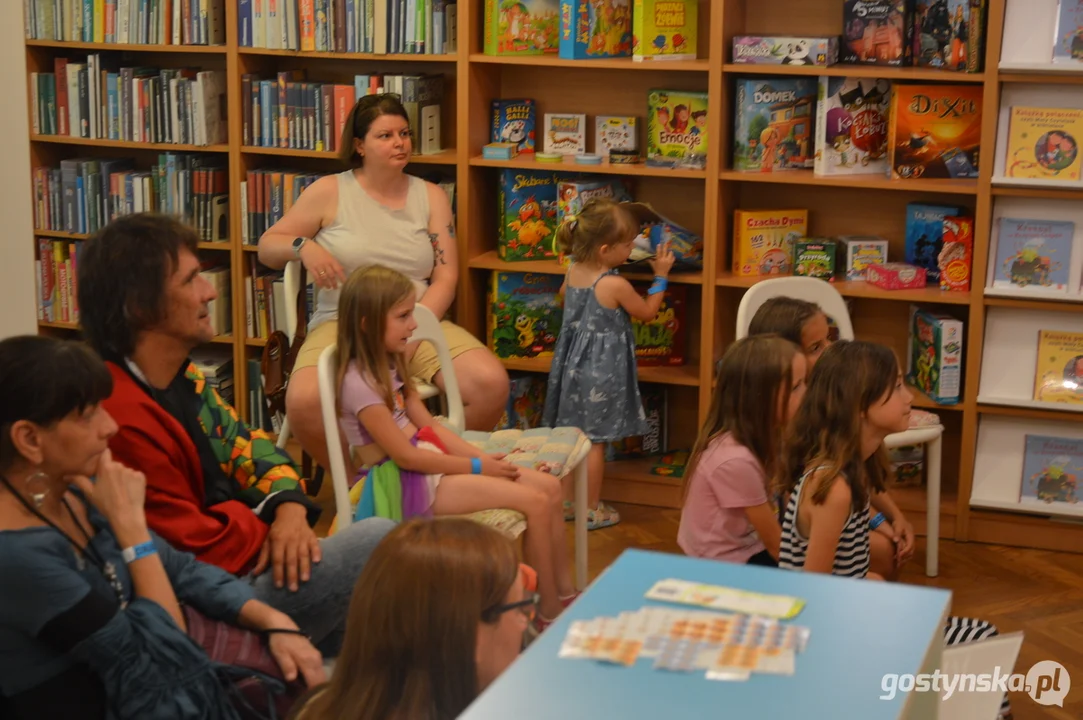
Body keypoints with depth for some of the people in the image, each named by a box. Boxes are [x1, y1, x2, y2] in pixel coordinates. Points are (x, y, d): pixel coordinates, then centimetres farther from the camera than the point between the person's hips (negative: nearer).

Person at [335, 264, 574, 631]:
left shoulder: (389, 366, 11)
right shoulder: (360, 383, -19)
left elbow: (431, 427, 10)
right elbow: (405, 455, -19)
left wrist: (484, 458, -2)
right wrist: (477, 467, -13)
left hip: (430, 462, 10)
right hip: (408, 483, -10)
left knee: (549, 486, 2)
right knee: (535, 502, -16)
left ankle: (566, 596, 11)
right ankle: (550, 616, -5)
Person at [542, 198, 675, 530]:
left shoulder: (573, 270, -3)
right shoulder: (616, 286, -23)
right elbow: (647, 312, -6)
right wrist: (661, 276, 3)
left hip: (573, 363, 7)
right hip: (601, 369, -7)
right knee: (594, 441, 3)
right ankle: (591, 509, 13)